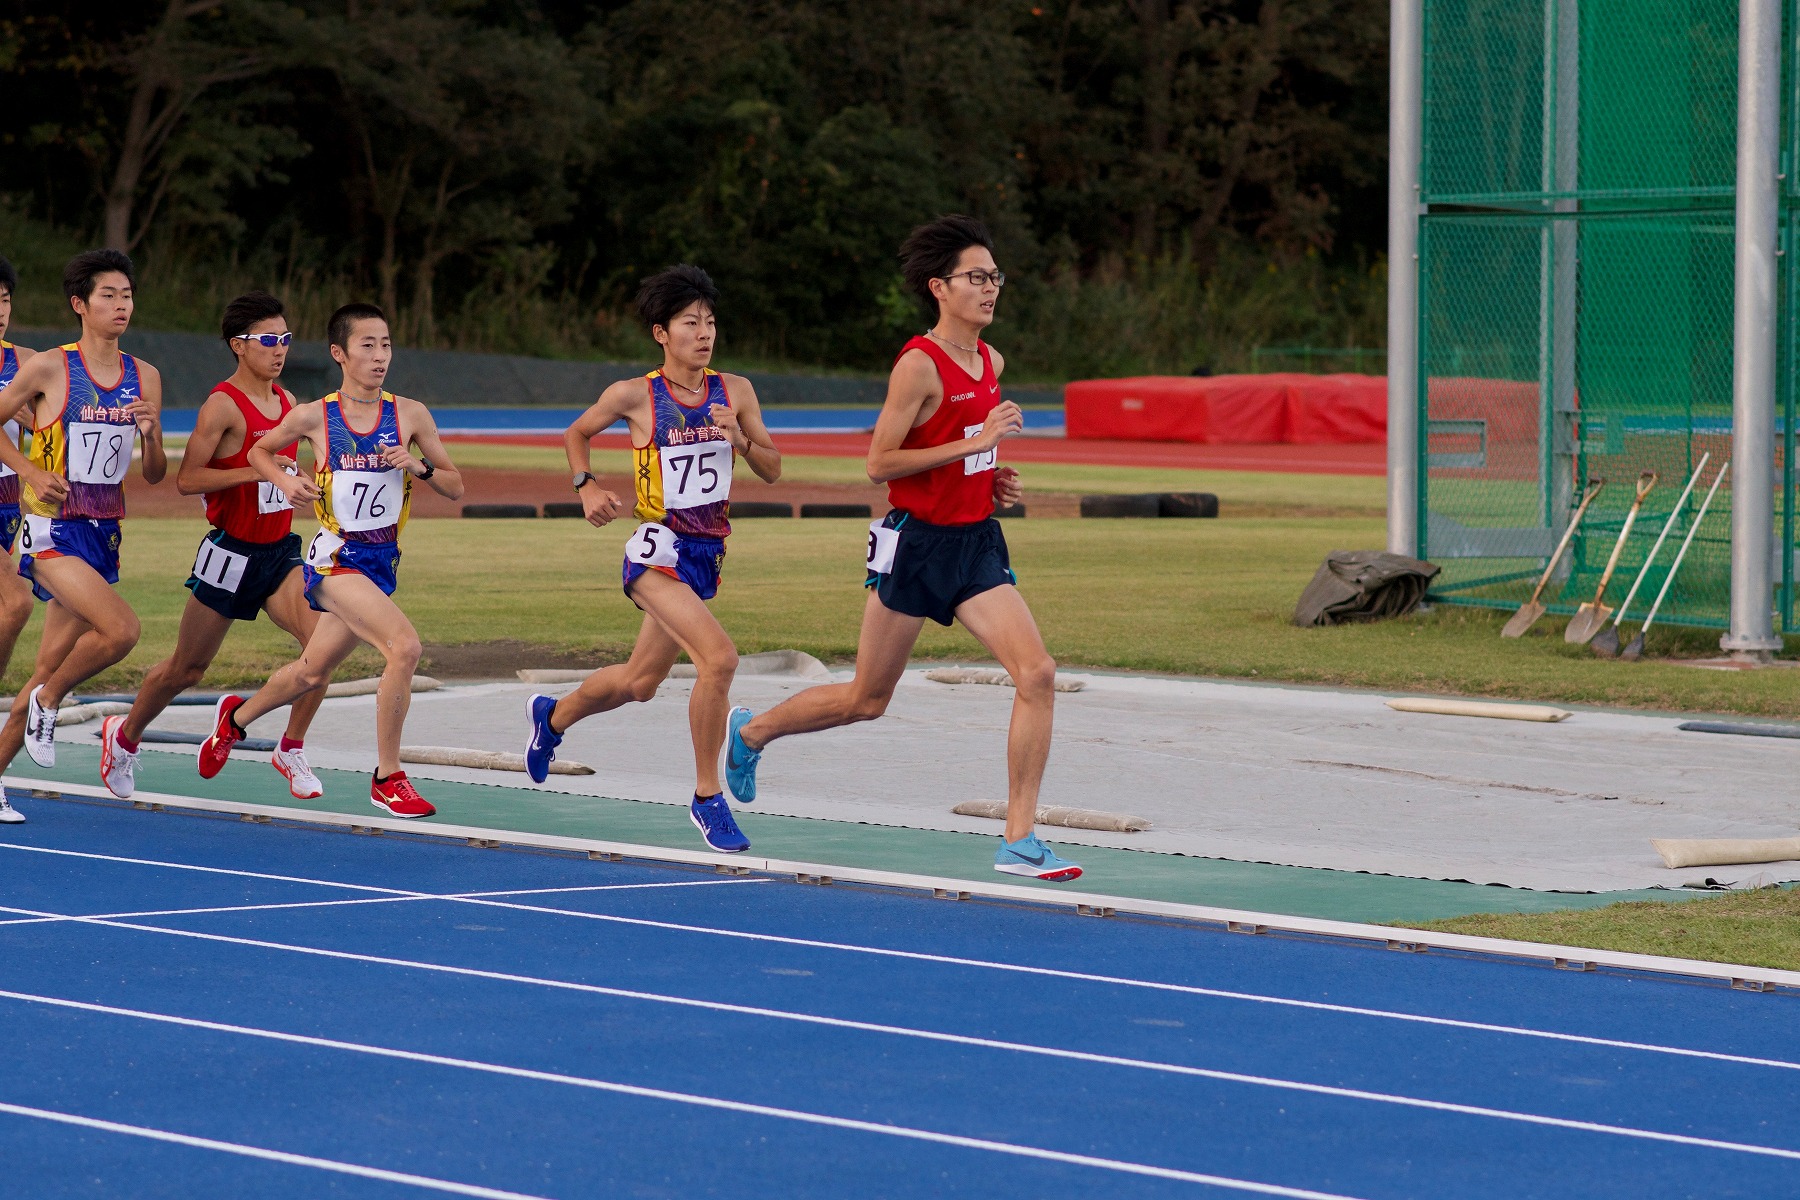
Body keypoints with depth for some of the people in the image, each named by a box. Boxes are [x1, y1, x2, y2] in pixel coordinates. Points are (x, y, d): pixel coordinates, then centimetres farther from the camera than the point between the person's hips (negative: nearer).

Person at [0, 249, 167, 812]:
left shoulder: (145, 378, 7)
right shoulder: (48, 369, -7)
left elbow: (155, 475, 12)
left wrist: (149, 434, -9)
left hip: (104, 533, 5)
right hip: (52, 529, -5)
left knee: (50, 668, 6)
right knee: (121, 628, -24)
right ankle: (47, 702, 0)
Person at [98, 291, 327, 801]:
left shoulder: (286, 401, 7)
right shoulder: (223, 405, -16)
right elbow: (186, 479, -21)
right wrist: (254, 470, -28)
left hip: (280, 552, 6)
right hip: (231, 553, -6)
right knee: (186, 668, 9)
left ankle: (291, 749, -3)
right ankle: (124, 736, 34)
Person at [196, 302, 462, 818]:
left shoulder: (410, 415, 0)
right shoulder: (312, 417, -6)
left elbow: (455, 487, 6)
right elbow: (259, 451, 13)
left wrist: (420, 466, -14)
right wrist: (285, 481, -6)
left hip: (382, 560, 5)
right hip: (335, 557, -5)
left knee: (312, 673, 19)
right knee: (404, 646, -25)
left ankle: (236, 717, 49)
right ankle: (388, 778, -15)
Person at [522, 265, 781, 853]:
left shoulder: (736, 390, 3)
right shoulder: (634, 395, -7)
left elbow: (772, 469, 7)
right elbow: (576, 434, 11)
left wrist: (740, 439, -12)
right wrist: (587, 486, -5)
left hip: (708, 551, 6)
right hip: (658, 549, -6)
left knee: (639, 682, 19)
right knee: (718, 657, -25)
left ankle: (552, 717, 48)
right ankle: (708, 798, -13)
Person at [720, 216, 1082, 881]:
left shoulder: (992, 363, 9)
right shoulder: (918, 365, -16)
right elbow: (879, 463, -19)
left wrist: (996, 479, 7)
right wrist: (977, 441, -22)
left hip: (977, 543, 6)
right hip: (916, 543, -6)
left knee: (1037, 673, -13)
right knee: (866, 700, 8)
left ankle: (1018, 840, -9)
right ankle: (749, 732, 36)